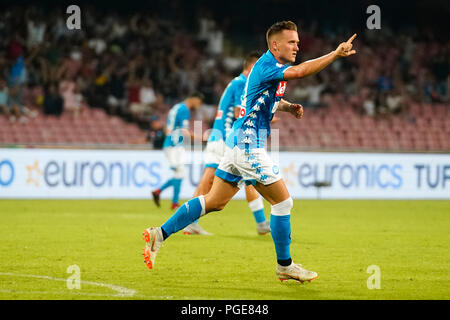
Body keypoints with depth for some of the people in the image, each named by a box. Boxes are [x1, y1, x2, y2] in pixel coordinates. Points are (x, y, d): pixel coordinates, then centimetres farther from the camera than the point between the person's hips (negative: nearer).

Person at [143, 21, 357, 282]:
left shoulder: (271, 68, 15)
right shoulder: (266, 65, -15)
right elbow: (300, 71, -33)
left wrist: (289, 107, 12)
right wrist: (336, 54, -33)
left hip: (241, 143, 10)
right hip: (248, 144, -10)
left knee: (215, 202, 11)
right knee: (283, 201, -3)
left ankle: (160, 234, 10)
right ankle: (285, 265, 6)